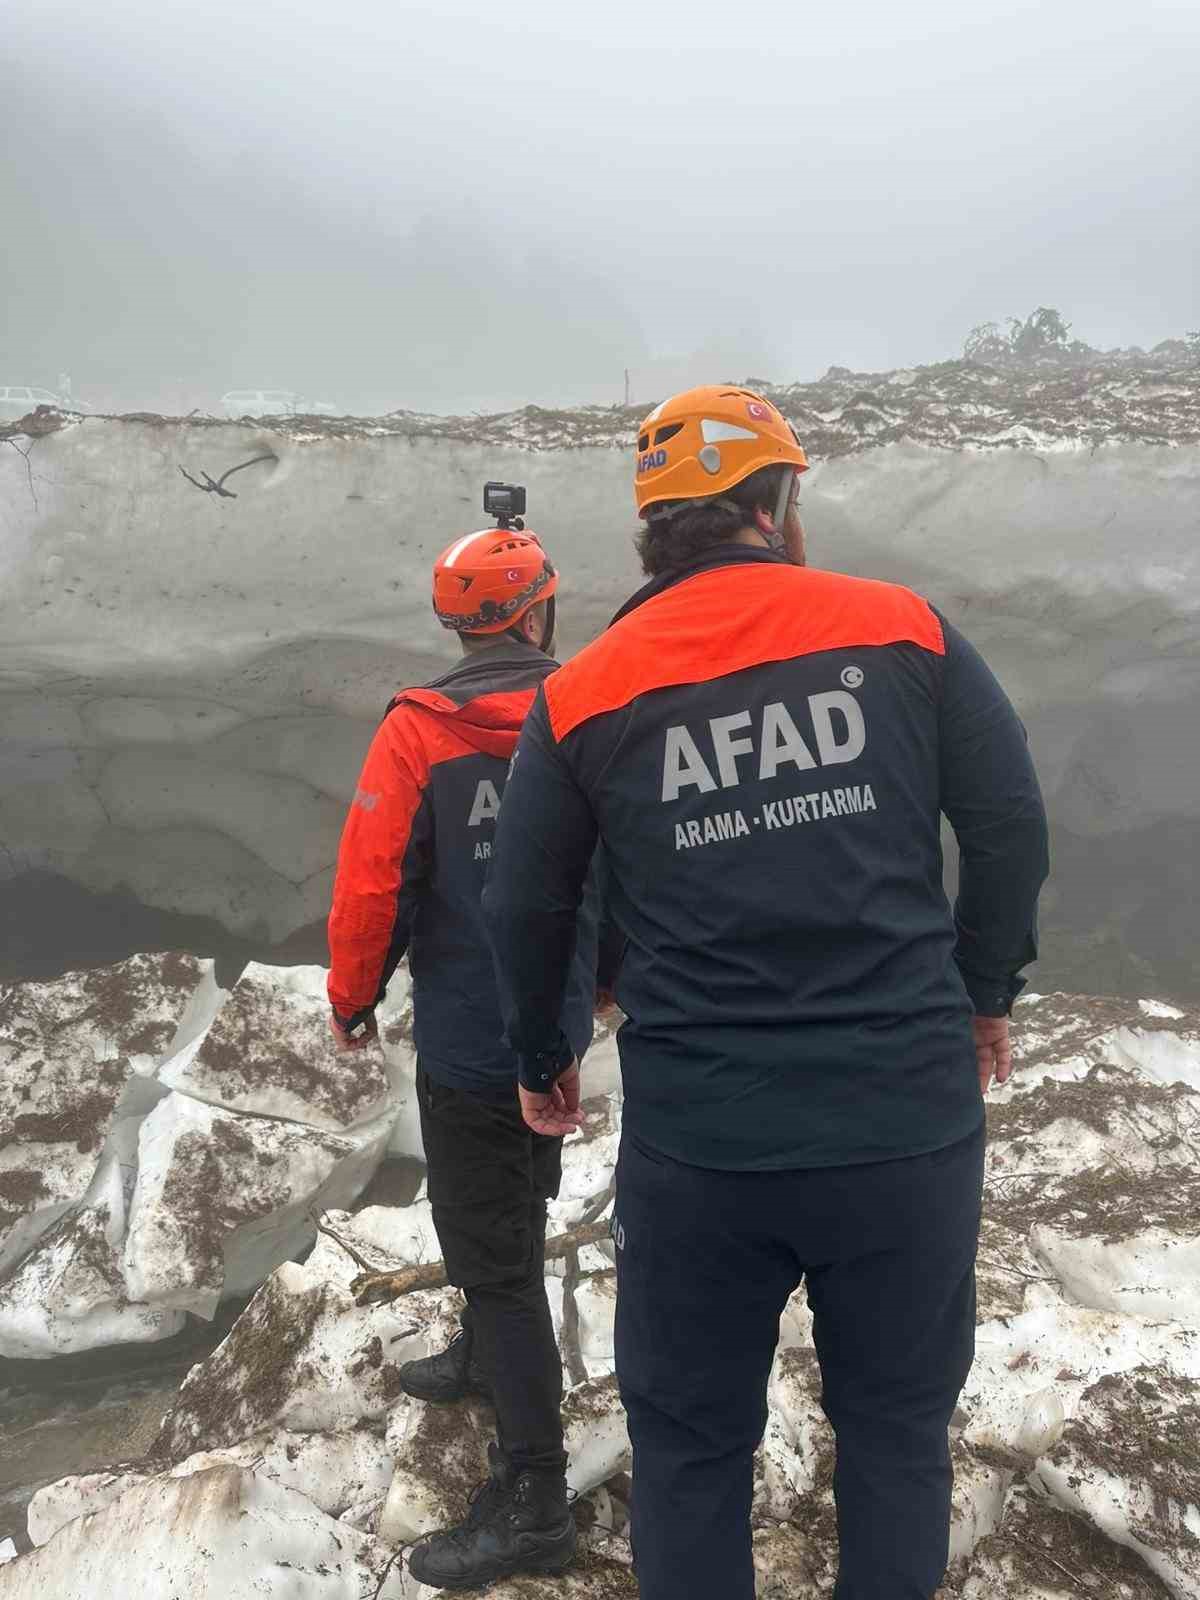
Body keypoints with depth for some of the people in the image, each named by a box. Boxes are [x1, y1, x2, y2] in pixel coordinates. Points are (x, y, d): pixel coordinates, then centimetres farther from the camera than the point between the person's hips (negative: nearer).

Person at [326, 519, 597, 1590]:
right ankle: (487, 1360, 51)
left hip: (466, 1043, -5)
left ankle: (534, 1501, 8)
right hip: (560, 1026, 6)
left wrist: (353, 1002, 0)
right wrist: (608, 977, 18)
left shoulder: (419, 731, -15)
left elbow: (372, 885, -17)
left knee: (495, 1251, 2)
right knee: (514, 1212, 27)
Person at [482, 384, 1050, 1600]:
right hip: (909, 1120, 0)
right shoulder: (902, 631, -1)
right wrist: (984, 994, 18)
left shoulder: (583, 692, 0)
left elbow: (523, 908, 7)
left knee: (690, 1447, 19)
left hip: (695, 1139, 0)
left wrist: (542, 1061, 24)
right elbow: (1011, 827, 2)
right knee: (897, 1428, 21)